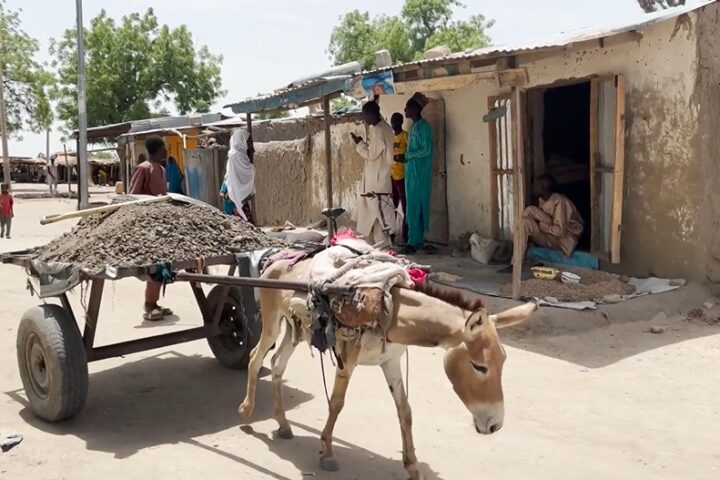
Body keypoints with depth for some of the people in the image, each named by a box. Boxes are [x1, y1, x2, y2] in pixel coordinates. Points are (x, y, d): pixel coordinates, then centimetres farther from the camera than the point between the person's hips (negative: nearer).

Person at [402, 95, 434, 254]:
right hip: (411, 171, 9)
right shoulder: (414, 126, 15)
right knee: (414, 206, 10)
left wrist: (406, 156, -19)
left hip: (419, 173, -9)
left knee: (414, 207, -8)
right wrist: (406, 157, 7)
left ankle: (414, 242, -5)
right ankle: (418, 239, 16)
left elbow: (426, 150, -19)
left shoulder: (423, 126, -13)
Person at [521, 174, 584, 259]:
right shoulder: (542, 200, 5)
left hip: (565, 240, -8)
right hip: (550, 237, 8)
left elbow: (560, 231, -27)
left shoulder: (559, 201, -21)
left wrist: (539, 225, -22)